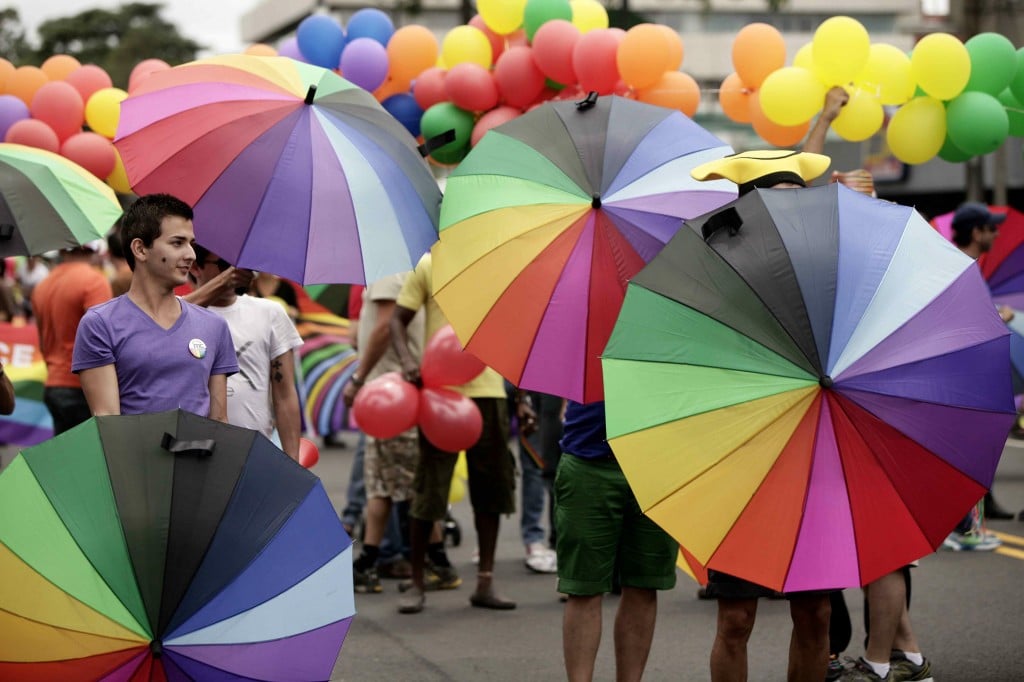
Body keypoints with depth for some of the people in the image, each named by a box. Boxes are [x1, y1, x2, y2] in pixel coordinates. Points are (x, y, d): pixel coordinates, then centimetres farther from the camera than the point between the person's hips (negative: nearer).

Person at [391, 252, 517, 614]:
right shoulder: (430, 265, 0)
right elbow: (398, 318, 2)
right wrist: (407, 359, -18)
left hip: (488, 388, 4)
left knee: (492, 489, 6)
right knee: (428, 490, -2)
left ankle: (485, 583, 15)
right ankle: (416, 585, 10)